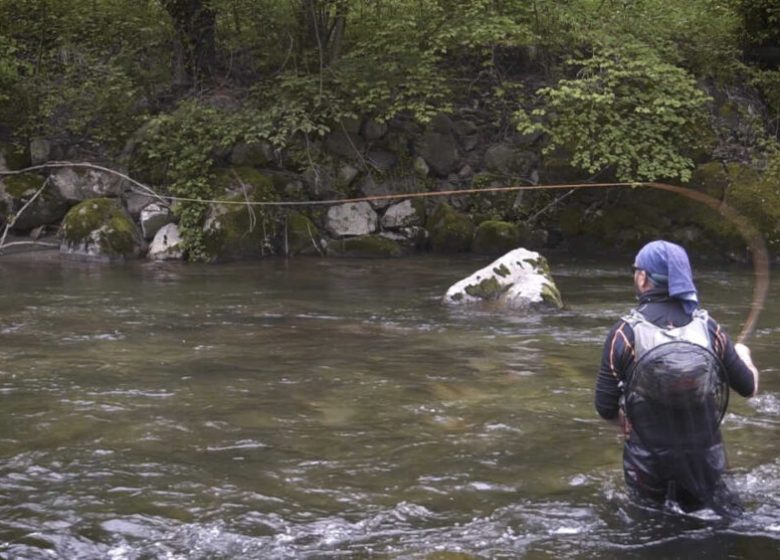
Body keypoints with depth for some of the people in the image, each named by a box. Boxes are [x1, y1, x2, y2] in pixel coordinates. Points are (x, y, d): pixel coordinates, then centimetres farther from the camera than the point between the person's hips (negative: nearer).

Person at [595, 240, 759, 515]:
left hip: (649, 467, -1)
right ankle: (716, 501, 0)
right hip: (706, 462, 2)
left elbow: (605, 408, -10)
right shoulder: (708, 327, -6)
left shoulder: (625, 332, -13)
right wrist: (743, 355, 25)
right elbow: (749, 387, 4)